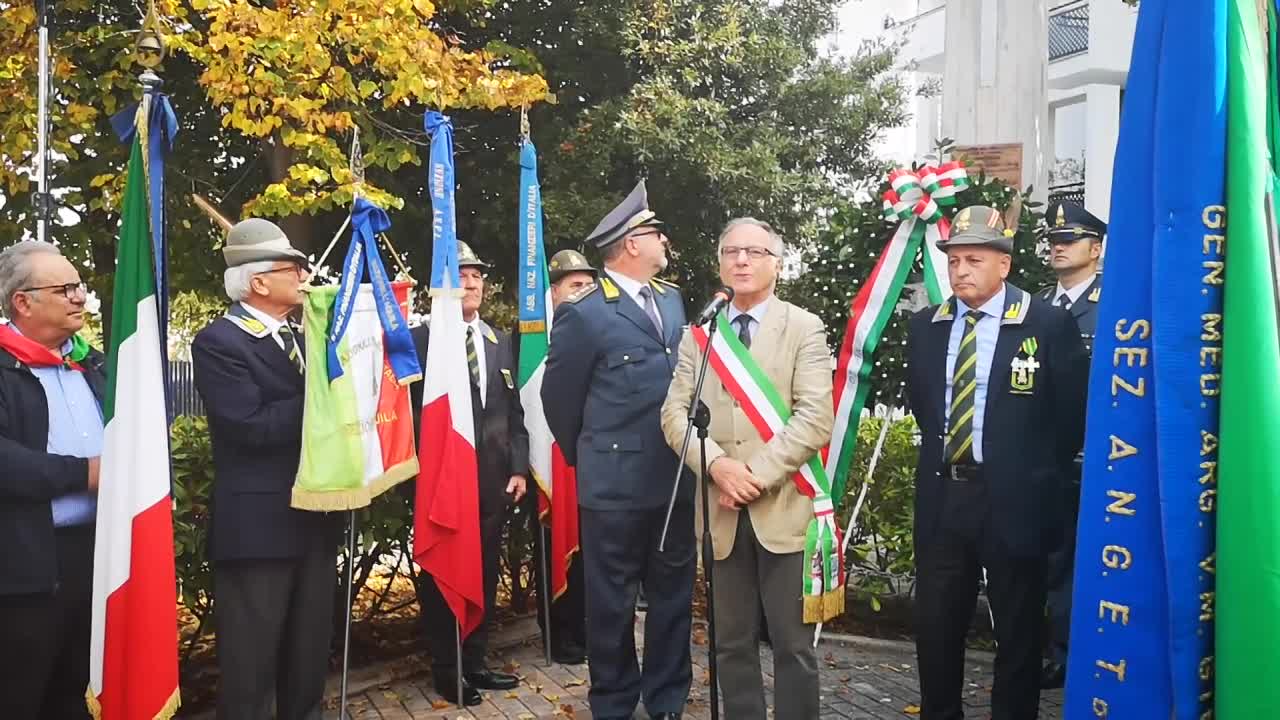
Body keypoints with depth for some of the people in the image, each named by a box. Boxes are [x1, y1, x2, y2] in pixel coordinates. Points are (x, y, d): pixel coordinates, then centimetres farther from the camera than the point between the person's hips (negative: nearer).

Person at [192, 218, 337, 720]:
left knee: (309, 652, 18)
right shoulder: (217, 342, -11)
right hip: (257, 525, -7)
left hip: (313, 518, 7)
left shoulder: (300, 337, 14)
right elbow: (254, 426, -21)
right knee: (251, 661, 5)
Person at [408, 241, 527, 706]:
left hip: (494, 475, 5)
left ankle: (475, 663, 27)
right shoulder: (421, 339, -6)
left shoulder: (500, 341, 12)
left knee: (485, 573, 12)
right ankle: (447, 670, 19)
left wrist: (519, 468, 5)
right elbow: (412, 411, -7)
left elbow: (514, 411, 12)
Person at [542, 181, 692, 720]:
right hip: (617, 485, -6)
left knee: (674, 596, 15)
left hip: (678, 479, 6)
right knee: (613, 604, 9)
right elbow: (559, 395, -2)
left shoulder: (672, 299, 10)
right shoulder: (584, 313, -11)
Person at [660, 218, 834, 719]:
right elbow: (675, 413, 3)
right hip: (722, 509, 3)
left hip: (783, 506, -3)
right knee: (732, 644, 12)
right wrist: (717, 464, -13)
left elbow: (815, 419, -10)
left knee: (793, 645, 3)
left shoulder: (805, 328, 1)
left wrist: (758, 474, -16)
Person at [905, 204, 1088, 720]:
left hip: (1012, 500, -4)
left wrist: (1034, 472, 2)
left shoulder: (1048, 324, -9)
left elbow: (1074, 411, -2)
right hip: (941, 495, 4)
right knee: (934, 624, 12)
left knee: (1017, 631, 11)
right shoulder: (926, 325, 5)